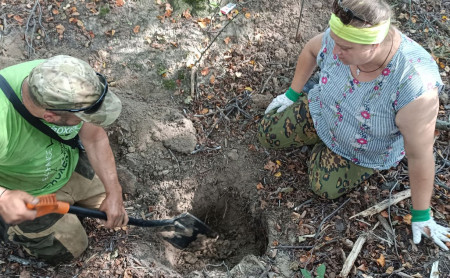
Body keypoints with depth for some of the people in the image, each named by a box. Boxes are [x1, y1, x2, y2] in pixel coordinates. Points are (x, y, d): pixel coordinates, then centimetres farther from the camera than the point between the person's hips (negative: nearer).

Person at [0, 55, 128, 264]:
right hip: (29, 195, -4)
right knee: (71, 247, 10)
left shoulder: (61, 83, -30)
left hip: (70, 165, 4)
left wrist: (113, 192, -17)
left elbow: (94, 136, -17)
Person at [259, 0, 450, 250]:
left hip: (368, 147, -3)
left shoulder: (415, 87, -42)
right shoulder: (341, 36, -29)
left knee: (325, 188, -9)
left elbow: (420, 157, -30)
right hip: (323, 110, 4)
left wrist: (421, 216, -16)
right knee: (267, 134, 5)